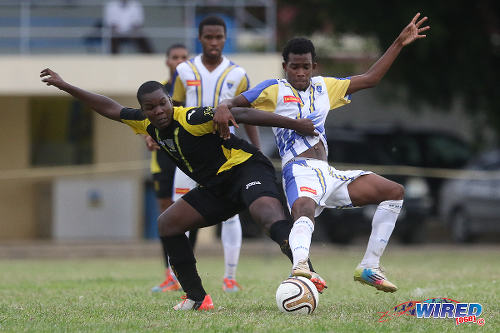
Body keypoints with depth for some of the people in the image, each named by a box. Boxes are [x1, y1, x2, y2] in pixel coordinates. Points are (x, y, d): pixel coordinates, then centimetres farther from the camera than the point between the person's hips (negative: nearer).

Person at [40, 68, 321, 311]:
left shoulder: (191, 119, -22)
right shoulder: (148, 124, 3)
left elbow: (242, 115, -28)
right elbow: (111, 108, 15)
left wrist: (294, 124, -34)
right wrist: (64, 86, 16)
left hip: (246, 169, -9)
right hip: (216, 187, 9)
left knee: (269, 215, -36)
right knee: (168, 224, 7)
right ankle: (197, 298, 9)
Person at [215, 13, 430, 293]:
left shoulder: (324, 87, 22)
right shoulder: (275, 91, 6)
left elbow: (370, 79, 26)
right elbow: (235, 102, 0)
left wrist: (399, 44, 23)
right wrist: (223, 109, -25)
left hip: (329, 175, 8)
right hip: (300, 172, -8)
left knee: (394, 192, 4)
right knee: (305, 211, -40)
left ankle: (369, 268, 3)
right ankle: (299, 265, -70)